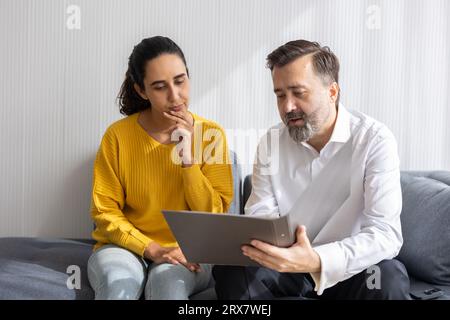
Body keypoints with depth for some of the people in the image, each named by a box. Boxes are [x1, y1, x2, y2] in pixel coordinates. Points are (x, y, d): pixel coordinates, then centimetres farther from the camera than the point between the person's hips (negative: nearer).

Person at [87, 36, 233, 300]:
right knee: (118, 285, -33)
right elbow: (105, 211, -4)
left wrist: (187, 156, -20)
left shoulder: (211, 134, -5)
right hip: (127, 246, 0)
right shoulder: (118, 135, -7)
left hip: (187, 252, 0)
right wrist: (151, 249, -17)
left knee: (169, 284, -33)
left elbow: (214, 216, -9)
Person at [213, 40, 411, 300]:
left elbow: (386, 233, -24)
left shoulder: (374, 139, -14)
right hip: (289, 268, 3)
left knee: (388, 278, -36)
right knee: (230, 272, -25)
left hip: (350, 269, -2)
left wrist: (318, 260, -42)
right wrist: (254, 245, -31)